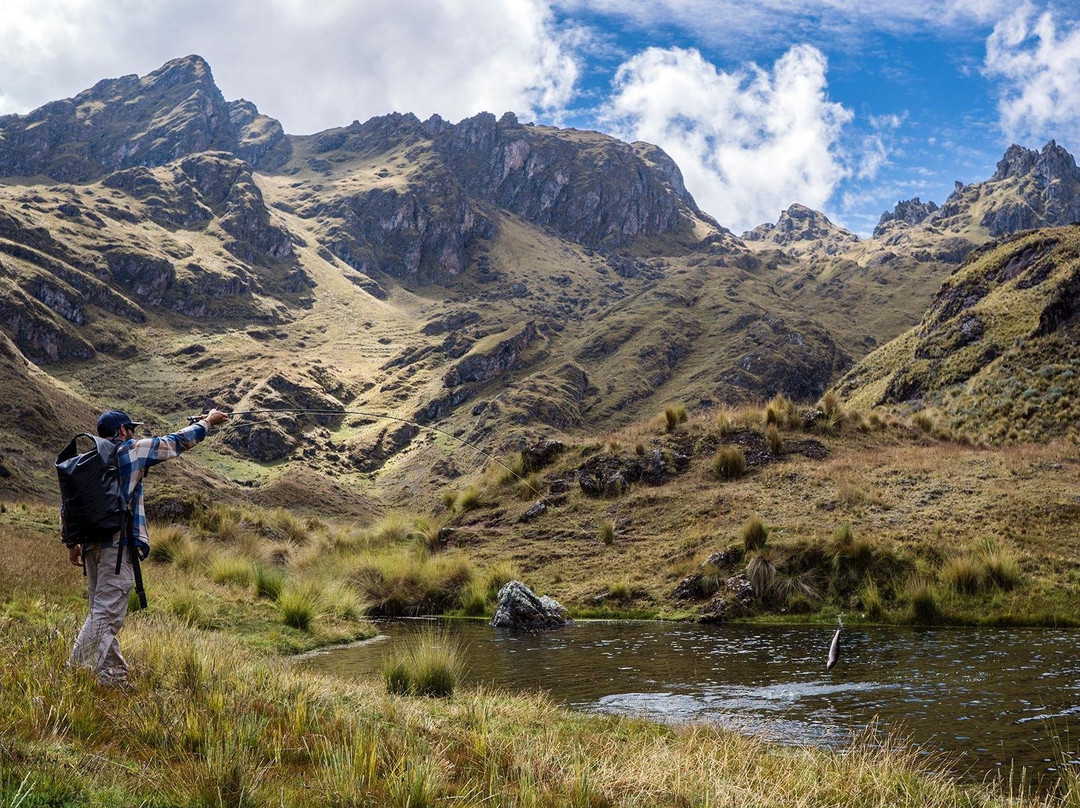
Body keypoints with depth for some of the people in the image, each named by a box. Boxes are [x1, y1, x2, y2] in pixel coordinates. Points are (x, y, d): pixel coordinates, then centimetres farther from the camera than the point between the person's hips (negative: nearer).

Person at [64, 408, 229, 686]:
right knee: (106, 615, -9)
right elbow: (177, 442, 6)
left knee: (103, 611, 14)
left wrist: (70, 542, 17)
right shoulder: (133, 451, -2)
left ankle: (114, 674, 19)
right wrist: (207, 422, 20)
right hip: (118, 544, -8)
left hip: (91, 545, 8)